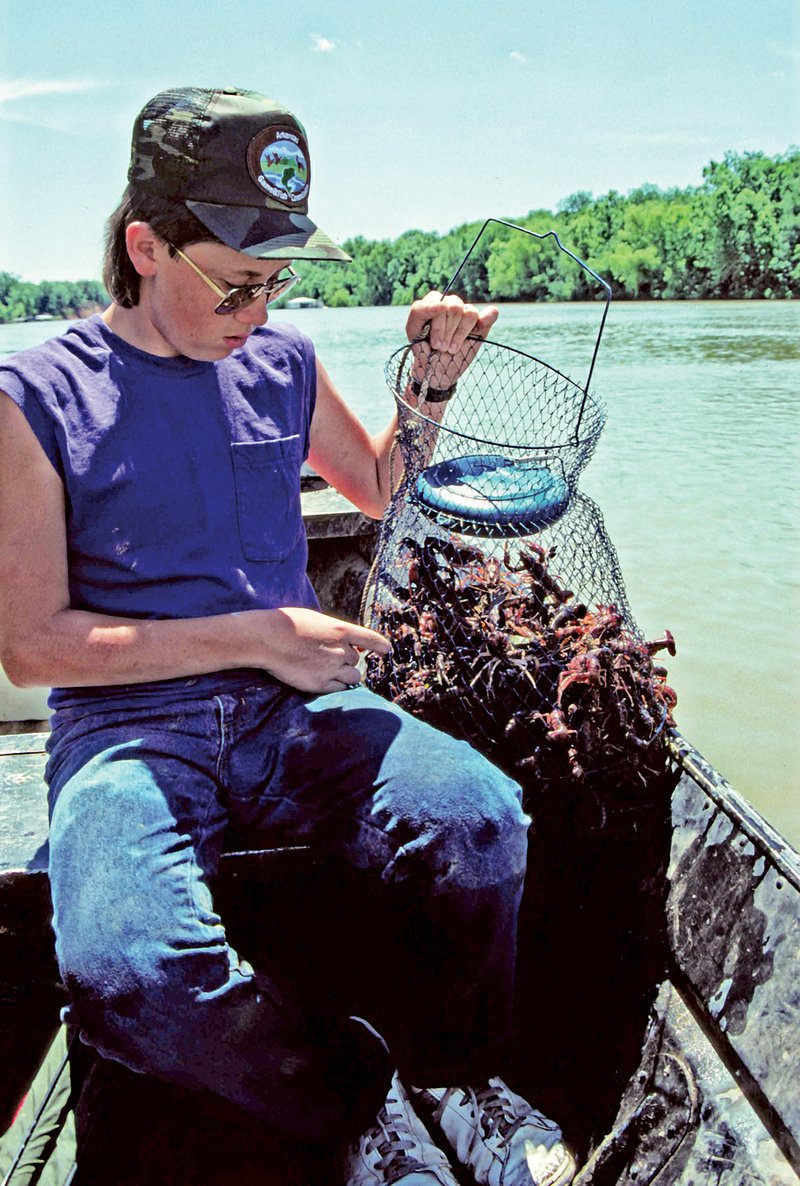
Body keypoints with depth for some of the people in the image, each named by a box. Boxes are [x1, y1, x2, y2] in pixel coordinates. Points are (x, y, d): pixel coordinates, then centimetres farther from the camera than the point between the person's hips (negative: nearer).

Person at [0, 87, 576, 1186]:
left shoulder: (283, 362, 10)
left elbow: (383, 490, 28)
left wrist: (428, 385, 8)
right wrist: (252, 635, -12)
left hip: (290, 709, 3)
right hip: (127, 728, -2)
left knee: (480, 815, -27)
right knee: (126, 970, -33)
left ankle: (451, 1077, 2)